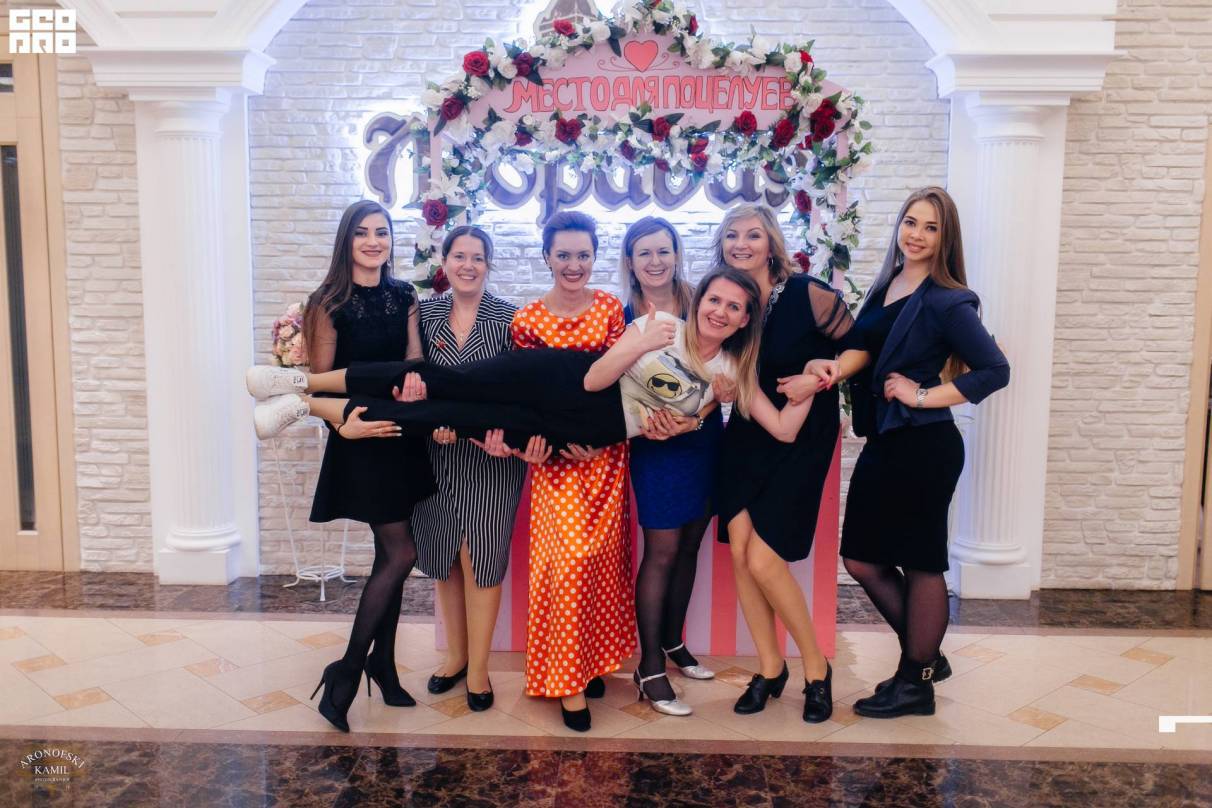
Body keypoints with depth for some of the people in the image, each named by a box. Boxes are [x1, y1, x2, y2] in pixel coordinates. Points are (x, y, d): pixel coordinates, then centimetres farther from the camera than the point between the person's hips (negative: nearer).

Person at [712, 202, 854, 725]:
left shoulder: (806, 294, -13)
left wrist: (817, 379, -17)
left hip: (801, 438, -5)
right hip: (746, 436, 5)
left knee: (763, 558, -11)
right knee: (739, 551, -3)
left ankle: (816, 667, 12)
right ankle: (770, 668, 18)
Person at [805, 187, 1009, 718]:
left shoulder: (946, 302, -13)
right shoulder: (885, 286, 9)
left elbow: (995, 370, -15)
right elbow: (863, 346, 6)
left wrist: (922, 396, -14)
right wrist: (835, 367, -14)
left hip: (924, 446, -8)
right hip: (883, 443, 8)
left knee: (920, 563, 5)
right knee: (862, 559, 13)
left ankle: (916, 684, 21)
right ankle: (926, 657, 31)